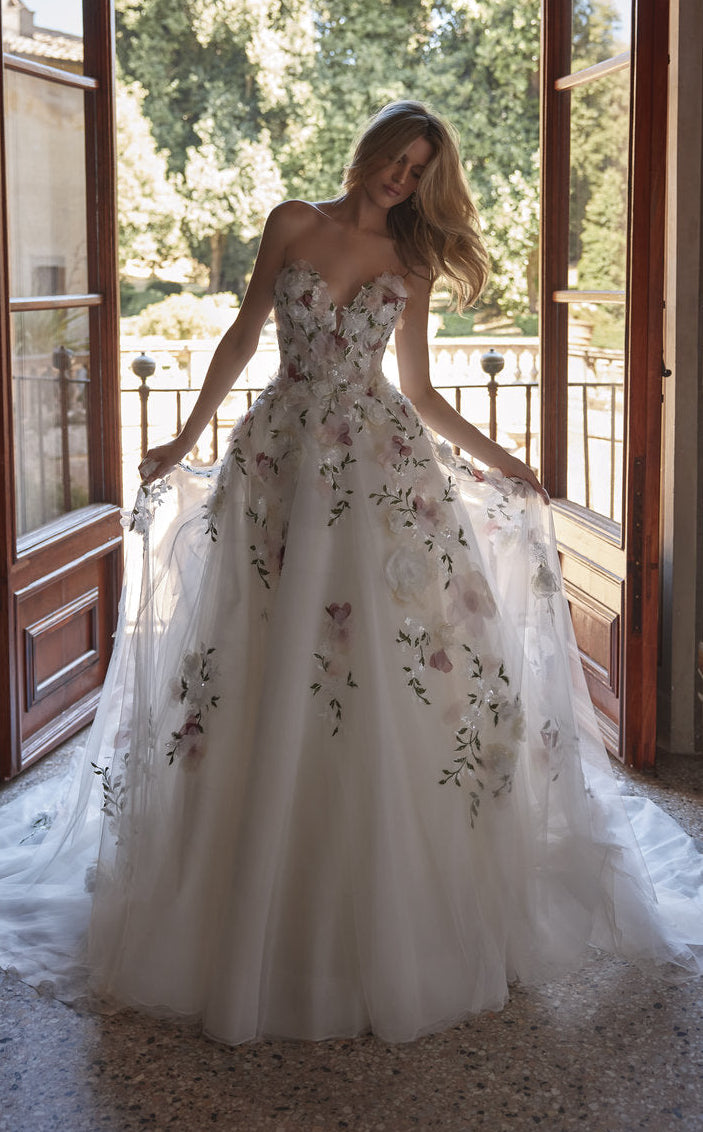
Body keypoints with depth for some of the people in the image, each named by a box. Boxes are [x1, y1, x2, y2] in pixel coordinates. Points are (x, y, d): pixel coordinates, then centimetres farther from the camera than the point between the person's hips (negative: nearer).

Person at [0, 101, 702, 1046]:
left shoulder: (411, 262, 10)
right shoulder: (293, 224, 8)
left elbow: (419, 391, 14)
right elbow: (242, 339, 9)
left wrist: (496, 459, 8)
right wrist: (182, 444, 4)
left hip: (385, 471, 1)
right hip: (283, 463, 0)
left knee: (395, 671, -4)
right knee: (269, 674, 0)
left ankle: (389, 920, 9)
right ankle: (258, 913, 12)